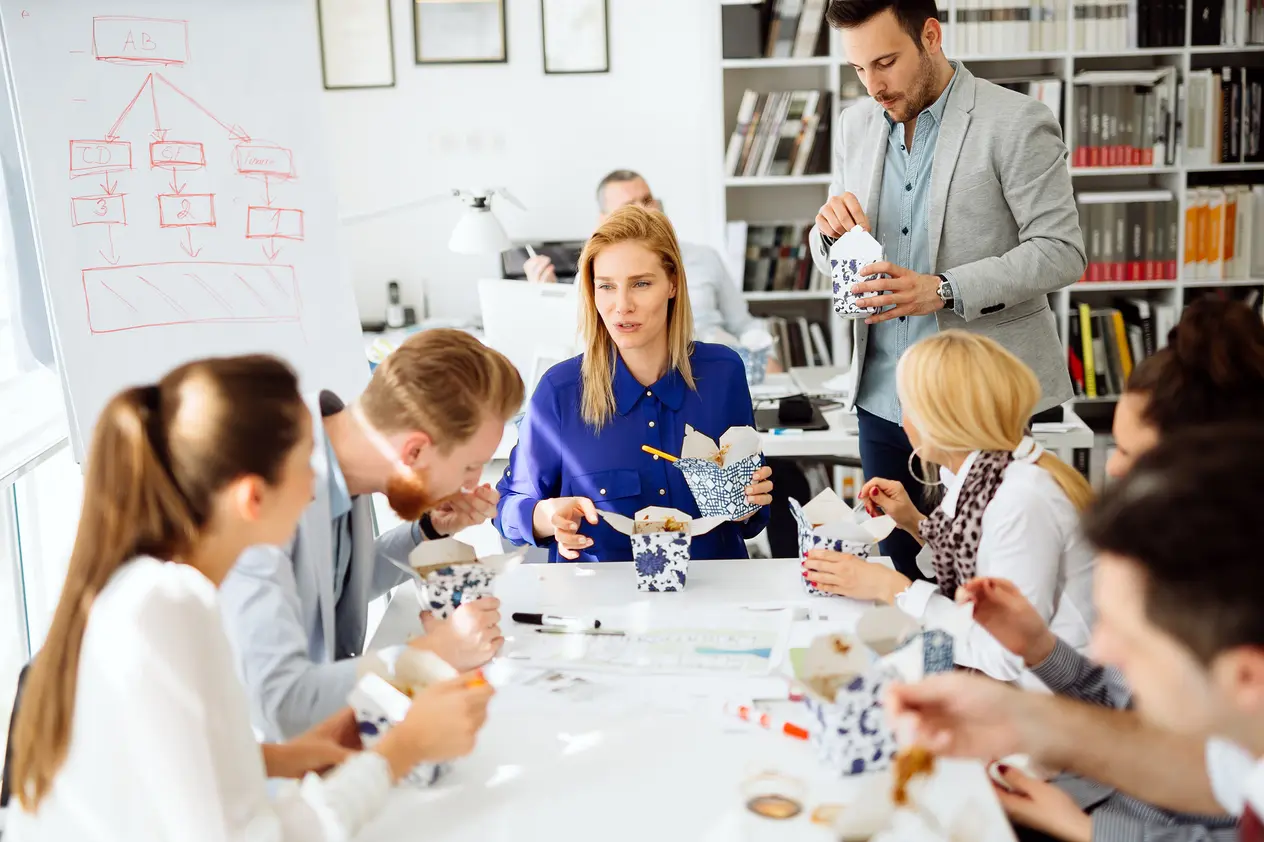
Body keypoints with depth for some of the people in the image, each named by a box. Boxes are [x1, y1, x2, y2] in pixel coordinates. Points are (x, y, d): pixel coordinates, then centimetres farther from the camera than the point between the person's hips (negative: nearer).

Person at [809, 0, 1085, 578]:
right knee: (899, 573, 12)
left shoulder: (1016, 123, -8)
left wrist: (944, 290, -23)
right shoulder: (856, 126, 9)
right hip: (884, 395, 5)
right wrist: (831, 230, -8)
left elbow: (1061, 251, -11)